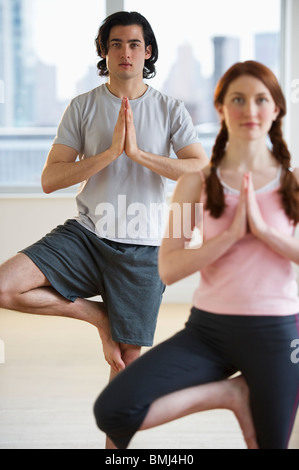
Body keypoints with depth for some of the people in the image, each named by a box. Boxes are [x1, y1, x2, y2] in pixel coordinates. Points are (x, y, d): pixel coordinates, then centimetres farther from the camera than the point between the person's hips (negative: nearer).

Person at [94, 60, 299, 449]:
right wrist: (232, 233, -19)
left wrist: (264, 230, -17)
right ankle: (228, 394, 1)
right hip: (208, 329, 1)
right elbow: (168, 268, -9)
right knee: (112, 410, -17)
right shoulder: (198, 183, -1)